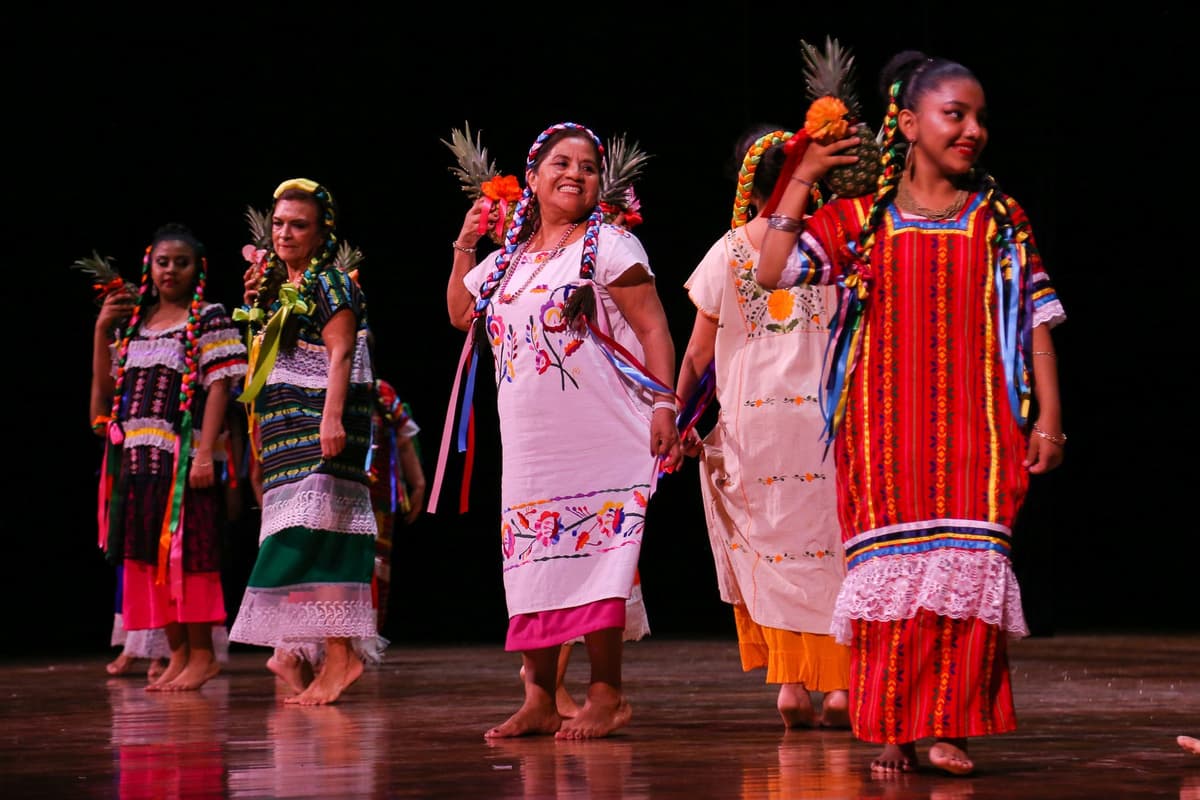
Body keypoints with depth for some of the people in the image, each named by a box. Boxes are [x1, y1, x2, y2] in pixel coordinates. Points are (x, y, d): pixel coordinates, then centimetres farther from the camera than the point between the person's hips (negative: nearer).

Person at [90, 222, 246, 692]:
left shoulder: (209, 319, 0)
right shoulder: (133, 321, 17)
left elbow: (218, 387, -8)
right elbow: (105, 388, 16)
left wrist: (205, 453, -17)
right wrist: (101, 329, 6)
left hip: (182, 454, -6)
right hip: (137, 452, 6)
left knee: (184, 551, -7)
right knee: (148, 553, 6)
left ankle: (201, 655, -2)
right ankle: (177, 654, 12)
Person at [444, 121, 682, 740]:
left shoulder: (607, 244, -1)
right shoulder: (509, 257, 16)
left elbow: (654, 329, -6)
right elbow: (460, 315, 26)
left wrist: (663, 405, -15)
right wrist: (464, 249, 14)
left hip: (598, 442, -6)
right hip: (528, 445, 6)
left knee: (594, 558, -7)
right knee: (533, 559, 5)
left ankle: (606, 695, 1)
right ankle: (538, 700, 11)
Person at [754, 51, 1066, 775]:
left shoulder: (1002, 219, 9)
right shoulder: (859, 219, 6)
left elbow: (1036, 322, 7)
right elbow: (773, 272, -3)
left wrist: (1049, 419, 0)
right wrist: (800, 183, -4)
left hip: (977, 433, 0)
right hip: (885, 433, 0)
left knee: (968, 572, -7)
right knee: (892, 573, -2)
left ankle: (950, 727, 0)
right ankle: (895, 733, 4)